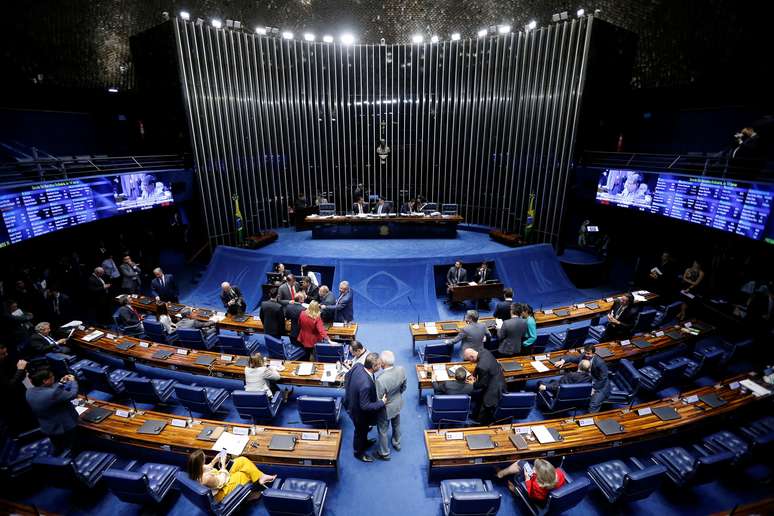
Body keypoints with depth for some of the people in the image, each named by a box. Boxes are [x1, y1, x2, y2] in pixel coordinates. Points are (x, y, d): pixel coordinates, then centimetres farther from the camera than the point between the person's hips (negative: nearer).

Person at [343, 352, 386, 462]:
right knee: (361, 431, 23)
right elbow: (365, 406, -32)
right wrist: (382, 403, -24)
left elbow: (346, 377, -2)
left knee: (364, 428, 34)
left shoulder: (358, 365, -22)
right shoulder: (366, 385, -45)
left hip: (351, 402, 7)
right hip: (358, 411, -7)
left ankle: (364, 442, 61)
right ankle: (359, 452, 50)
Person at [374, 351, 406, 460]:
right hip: (398, 404, 6)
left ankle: (384, 453, 44)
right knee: (396, 424, 32)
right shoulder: (401, 370, -23)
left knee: (383, 431, 22)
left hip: (386, 409, -5)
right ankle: (397, 443, 58)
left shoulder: (380, 379, -41)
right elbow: (404, 387, -4)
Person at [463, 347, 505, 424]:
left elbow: (483, 384, -21)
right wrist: (474, 375, 1)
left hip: (494, 388, -9)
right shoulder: (483, 351, -12)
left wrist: (473, 384, -5)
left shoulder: (482, 366, -37)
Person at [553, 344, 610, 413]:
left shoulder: (600, 362, -22)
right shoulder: (583, 356, -8)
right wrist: (563, 360, -10)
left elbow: (603, 379, -16)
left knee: (593, 406, -25)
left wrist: (594, 389, -18)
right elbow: (572, 357, 9)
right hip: (588, 383, 6)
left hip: (601, 386, -6)